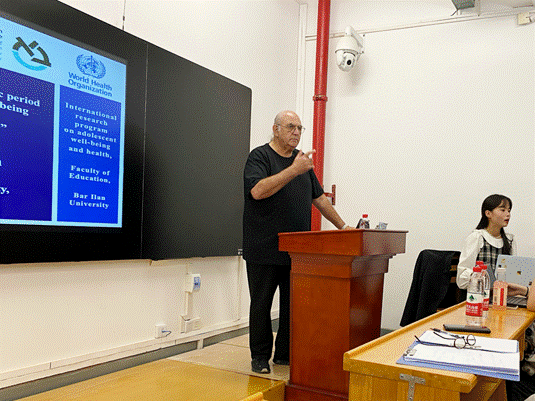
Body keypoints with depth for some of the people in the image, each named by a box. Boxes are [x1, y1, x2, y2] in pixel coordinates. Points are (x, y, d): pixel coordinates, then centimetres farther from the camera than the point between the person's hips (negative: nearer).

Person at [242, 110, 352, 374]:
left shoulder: (302, 160, 17)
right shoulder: (260, 156, -3)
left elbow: (319, 197, 22)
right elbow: (258, 191, -21)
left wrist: (342, 226, 19)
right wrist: (294, 170, -22)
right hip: (265, 250, -6)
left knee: (294, 304, 8)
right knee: (261, 304, 4)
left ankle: (285, 354, 20)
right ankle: (260, 356, 17)